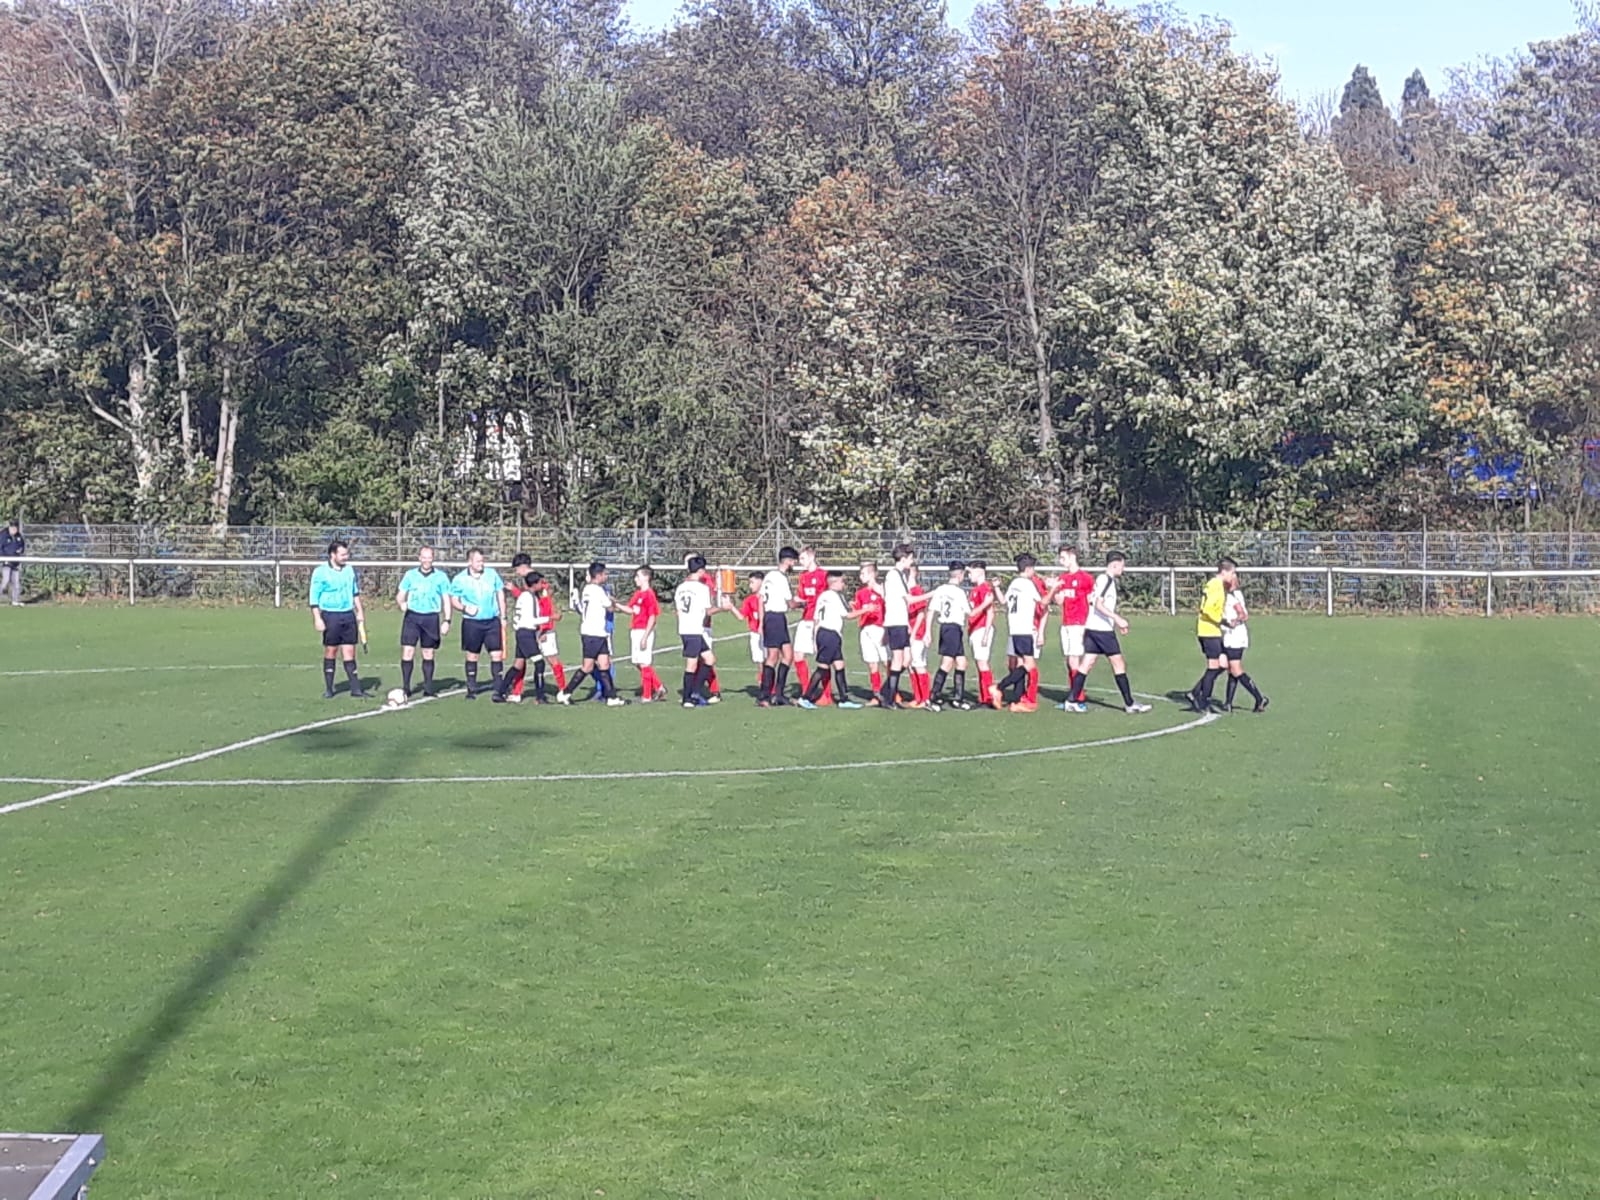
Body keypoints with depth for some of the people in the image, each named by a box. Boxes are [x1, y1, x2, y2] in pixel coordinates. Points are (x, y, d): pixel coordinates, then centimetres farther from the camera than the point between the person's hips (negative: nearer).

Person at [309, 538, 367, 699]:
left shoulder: (350, 570, 9)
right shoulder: (320, 572, -8)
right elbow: (314, 598, -8)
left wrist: (360, 612, 17)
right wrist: (317, 619, -14)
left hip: (348, 615, 4)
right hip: (330, 615, -4)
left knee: (349, 652, 3)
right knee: (330, 652, 3)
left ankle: (355, 689, 2)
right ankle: (328, 689, 12)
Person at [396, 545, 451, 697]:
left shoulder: (441, 576, 4)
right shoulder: (410, 575, 7)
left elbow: (446, 600, 6)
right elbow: (400, 595, 9)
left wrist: (446, 620, -1)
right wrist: (400, 603, -15)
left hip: (431, 618, 0)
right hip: (412, 616, 0)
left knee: (428, 654, 5)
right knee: (407, 651, -8)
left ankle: (428, 688, 13)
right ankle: (405, 687, -2)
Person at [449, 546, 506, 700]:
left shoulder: (492, 574, 3)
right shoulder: (460, 579, -3)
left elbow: (500, 594, 11)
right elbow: (454, 599, 4)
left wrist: (503, 616, 9)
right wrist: (464, 608, -16)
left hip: (492, 621, 1)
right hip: (472, 622, -1)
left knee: (497, 654, -5)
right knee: (472, 655, 7)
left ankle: (498, 688, 1)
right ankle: (471, 689, 17)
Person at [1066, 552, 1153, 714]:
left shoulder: (1102, 578, 17)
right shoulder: (1106, 579, -13)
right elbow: (1099, 604, -20)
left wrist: (1117, 622, 24)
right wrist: (1117, 618, -23)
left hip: (1092, 628, 9)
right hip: (1102, 629, -9)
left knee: (1087, 663, 7)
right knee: (1118, 664, -3)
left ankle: (1074, 700, 4)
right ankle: (1129, 703, 0)